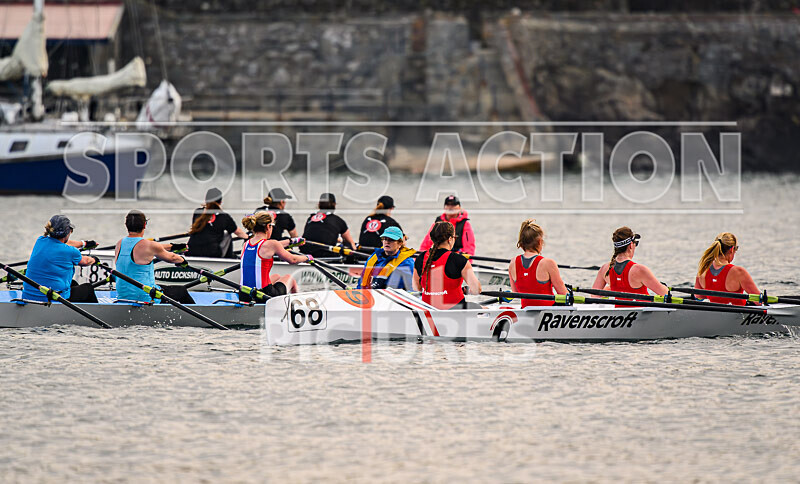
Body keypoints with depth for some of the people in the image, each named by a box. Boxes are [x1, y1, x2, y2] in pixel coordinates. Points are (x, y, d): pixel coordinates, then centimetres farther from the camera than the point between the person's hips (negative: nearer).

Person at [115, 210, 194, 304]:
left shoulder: (120, 244, 5)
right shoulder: (148, 245, -15)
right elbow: (171, 258, 5)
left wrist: (171, 246, 33)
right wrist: (182, 260, 28)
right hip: (145, 298, -7)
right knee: (182, 291, 15)